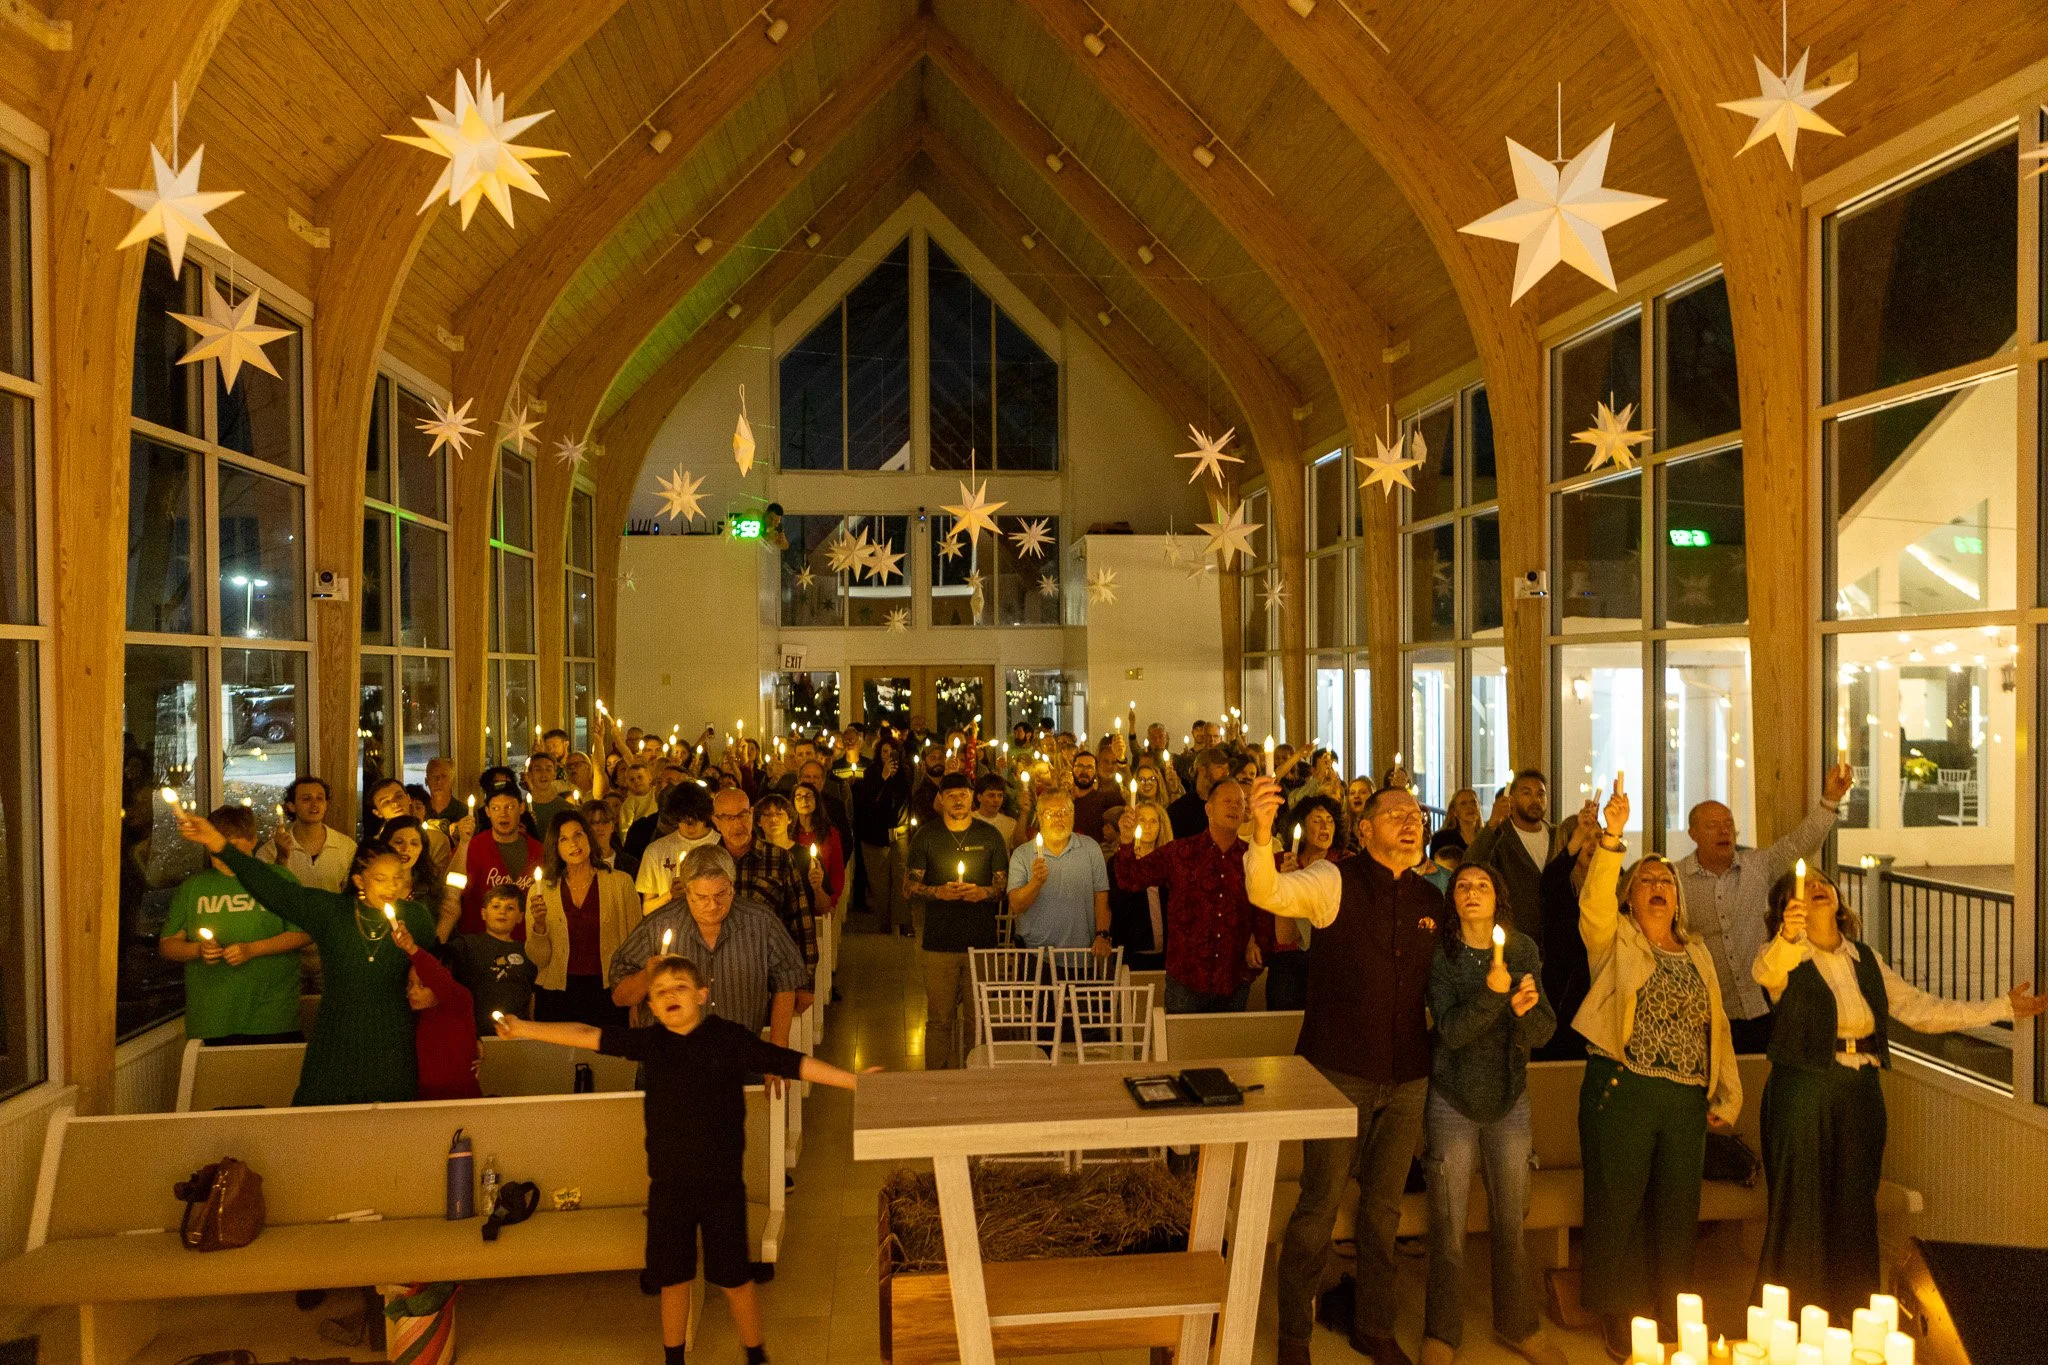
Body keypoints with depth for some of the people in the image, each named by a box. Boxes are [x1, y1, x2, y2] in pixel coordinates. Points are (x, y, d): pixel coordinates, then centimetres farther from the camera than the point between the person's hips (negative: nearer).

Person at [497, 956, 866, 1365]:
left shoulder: (729, 1038, -12)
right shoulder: (649, 1041, -3)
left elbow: (793, 1064, -16)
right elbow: (586, 1035, -2)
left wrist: (854, 1080, -22)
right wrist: (523, 1029, -6)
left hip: (722, 1183, -3)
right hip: (668, 1185, 3)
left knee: (735, 1279, 9)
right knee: (672, 1280, 16)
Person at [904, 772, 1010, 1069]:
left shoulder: (991, 835, 7)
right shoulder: (925, 836, 6)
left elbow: (1005, 884, 7)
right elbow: (911, 885, 3)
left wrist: (983, 892, -13)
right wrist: (938, 892, -15)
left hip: (982, 942, 1)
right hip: (939, 942, 0)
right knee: (939, 1018, 3)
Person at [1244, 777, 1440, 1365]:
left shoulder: (1431, 900, 6)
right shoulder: (1336, 881, -9)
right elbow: (1269, 893, -28)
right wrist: (1262, 835, -47)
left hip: (1406, 1078, 5)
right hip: (1339, 1072, -5)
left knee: (1384, 1207, 17)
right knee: (1319, 1206, 2)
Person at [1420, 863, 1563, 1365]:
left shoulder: (1524, 949, -1)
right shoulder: (1441, 954, -9)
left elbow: (1542, 1033, -4)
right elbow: (1451, 1031, -19)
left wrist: (1527, 1008, -25)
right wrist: (1491, 994, -33)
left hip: (1510, 1099, 2)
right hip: (1454, 1101, -2)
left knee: (1510, 1224, 11)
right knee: (1448, 1227, 4)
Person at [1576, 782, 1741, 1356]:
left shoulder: (1697, 952, 16)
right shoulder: (1614, 941, 2)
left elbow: (1716, 1026, 16)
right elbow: (1594, 900, -19)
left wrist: (1725, 1096, 10)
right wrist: (1612, 837, -32)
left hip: (1686, 1101, 4)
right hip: (1621, 1093, -4)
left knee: (1678, 1212, 11)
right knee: (1618, 1208, 1)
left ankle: (1670, 1317, 26)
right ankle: (1618, 1319, 15)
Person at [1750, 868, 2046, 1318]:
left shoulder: (1866, 959, 12)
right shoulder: (1782, 956, -6)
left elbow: (1921, 1009, 15)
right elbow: (1765, 971, -30)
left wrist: (2002, 1007, 12)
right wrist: (1788, 937, -50)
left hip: (1861, 1095, 5)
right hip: (1802, 1093, -5)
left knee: (1854, 1212, 12)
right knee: (1799, 1214, -1)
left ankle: (1850, 1322, 25)